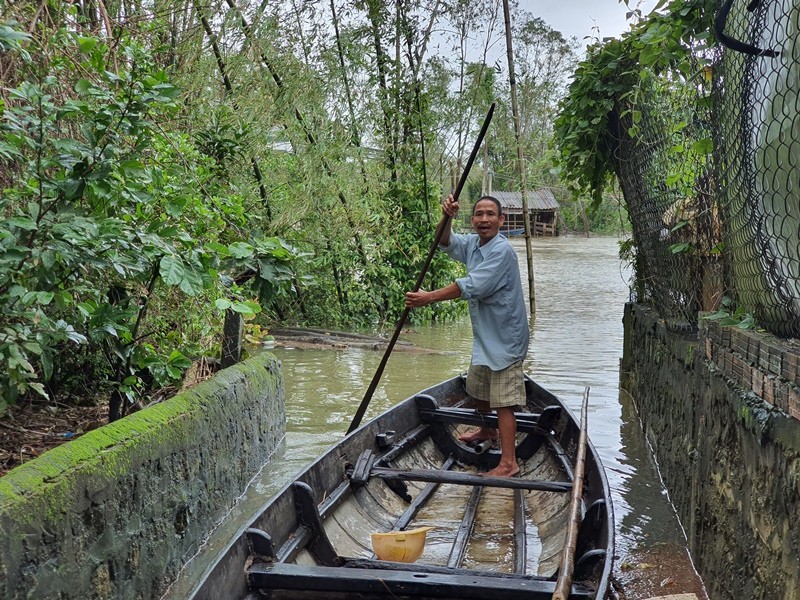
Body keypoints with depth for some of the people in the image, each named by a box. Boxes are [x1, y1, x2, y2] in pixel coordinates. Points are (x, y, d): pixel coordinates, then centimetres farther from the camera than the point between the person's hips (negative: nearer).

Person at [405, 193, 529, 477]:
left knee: (503, 400, -10)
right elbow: (446, 243, 13)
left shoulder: (502, 251, -22)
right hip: (484, 336, 10)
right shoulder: (473, 243, 6)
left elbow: (471, 287, -28)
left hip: (504, 339, -10)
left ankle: (509, 462, -8)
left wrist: (429, 298, -24)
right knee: (477, 387, 27)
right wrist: (447, 217, -10)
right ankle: (488, 430, 51)